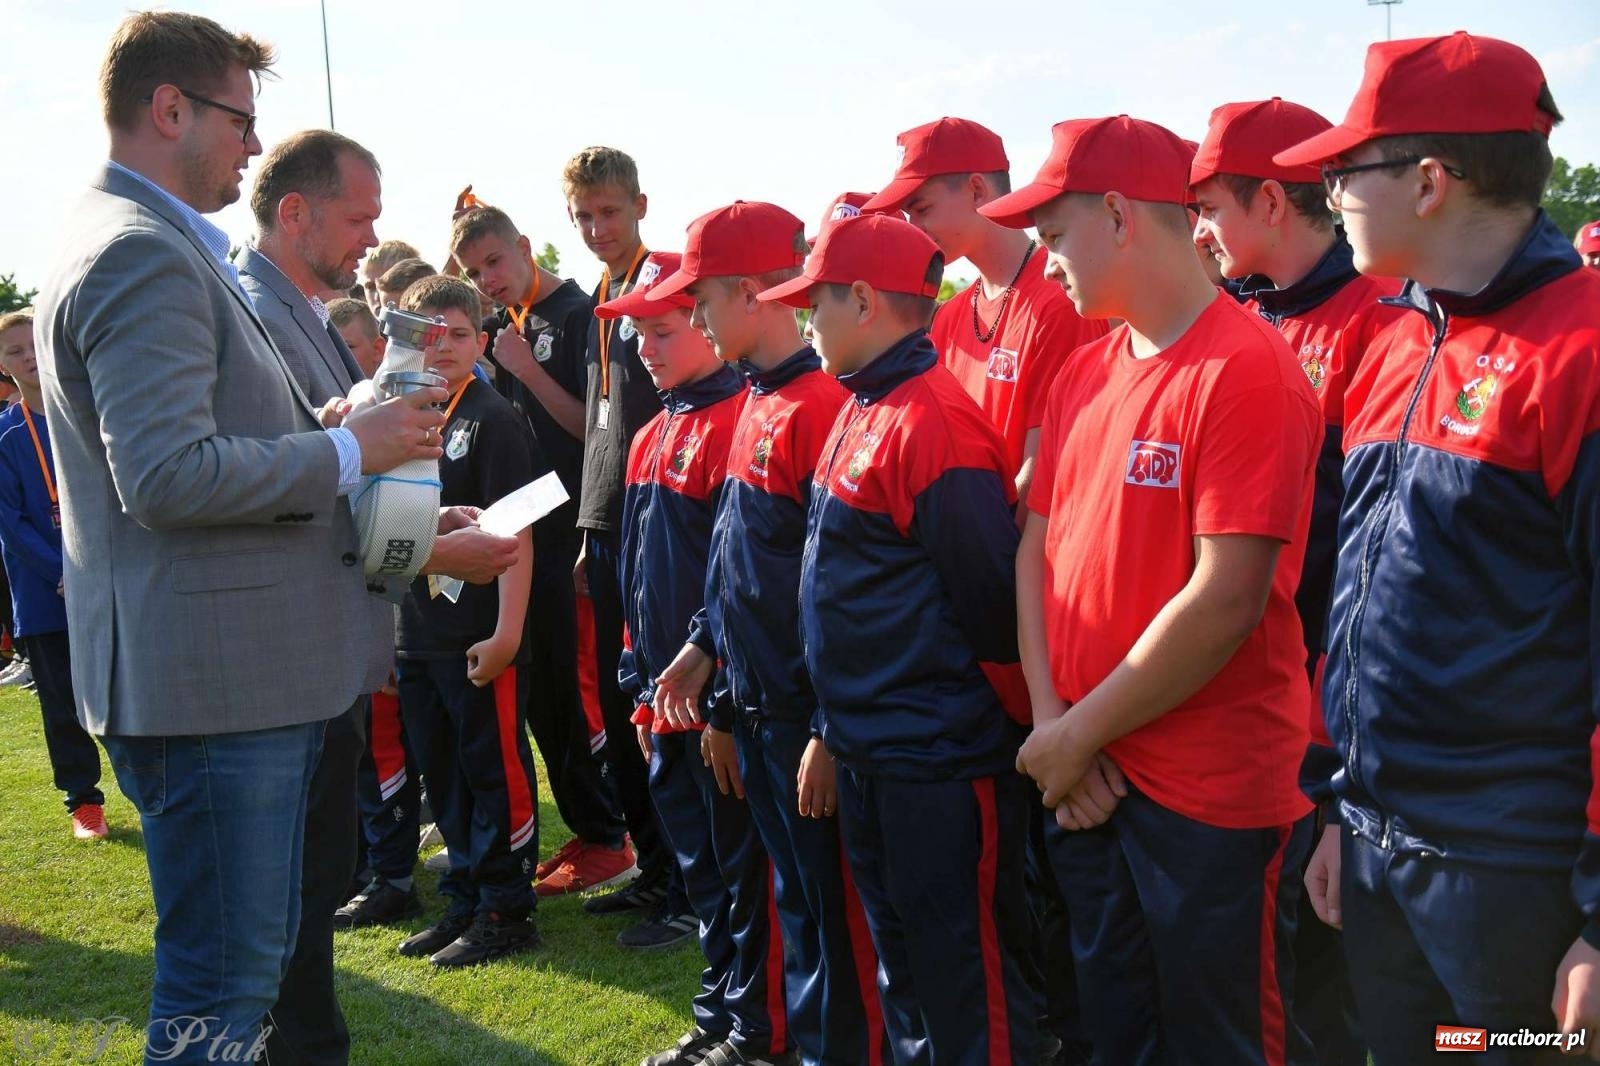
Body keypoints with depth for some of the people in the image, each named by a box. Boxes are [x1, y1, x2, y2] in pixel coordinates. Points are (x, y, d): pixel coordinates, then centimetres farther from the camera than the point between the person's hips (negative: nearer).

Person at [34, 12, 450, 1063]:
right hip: (208, 675, -11)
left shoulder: (155, 246, 19)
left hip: (246, 669, 11)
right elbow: (169, 476, -25)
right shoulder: (141, 254, -16)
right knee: (224, 980, -2)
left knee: (254, 954, 21)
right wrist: (349, 447, -16)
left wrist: (336, 426, 14)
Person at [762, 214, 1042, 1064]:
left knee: (968, 980, 4)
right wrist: (838, 728, 17)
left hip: (941, 760, -10)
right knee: (900, 961, 22)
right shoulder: (860, 411, 10)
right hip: (866, 752, 10)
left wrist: (1011, 720, -9)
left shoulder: (933, 420, -20)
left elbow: (990, 594, -19)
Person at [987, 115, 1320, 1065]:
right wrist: (1052, 725, -3)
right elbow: (1039, 548, 9)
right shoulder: (1085, 373, 8)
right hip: (1087, 784, 7)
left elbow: (1226, 600, -21)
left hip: (1218, 798, -7)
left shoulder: (1248, 368, -16)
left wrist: (1081, 732, -13)